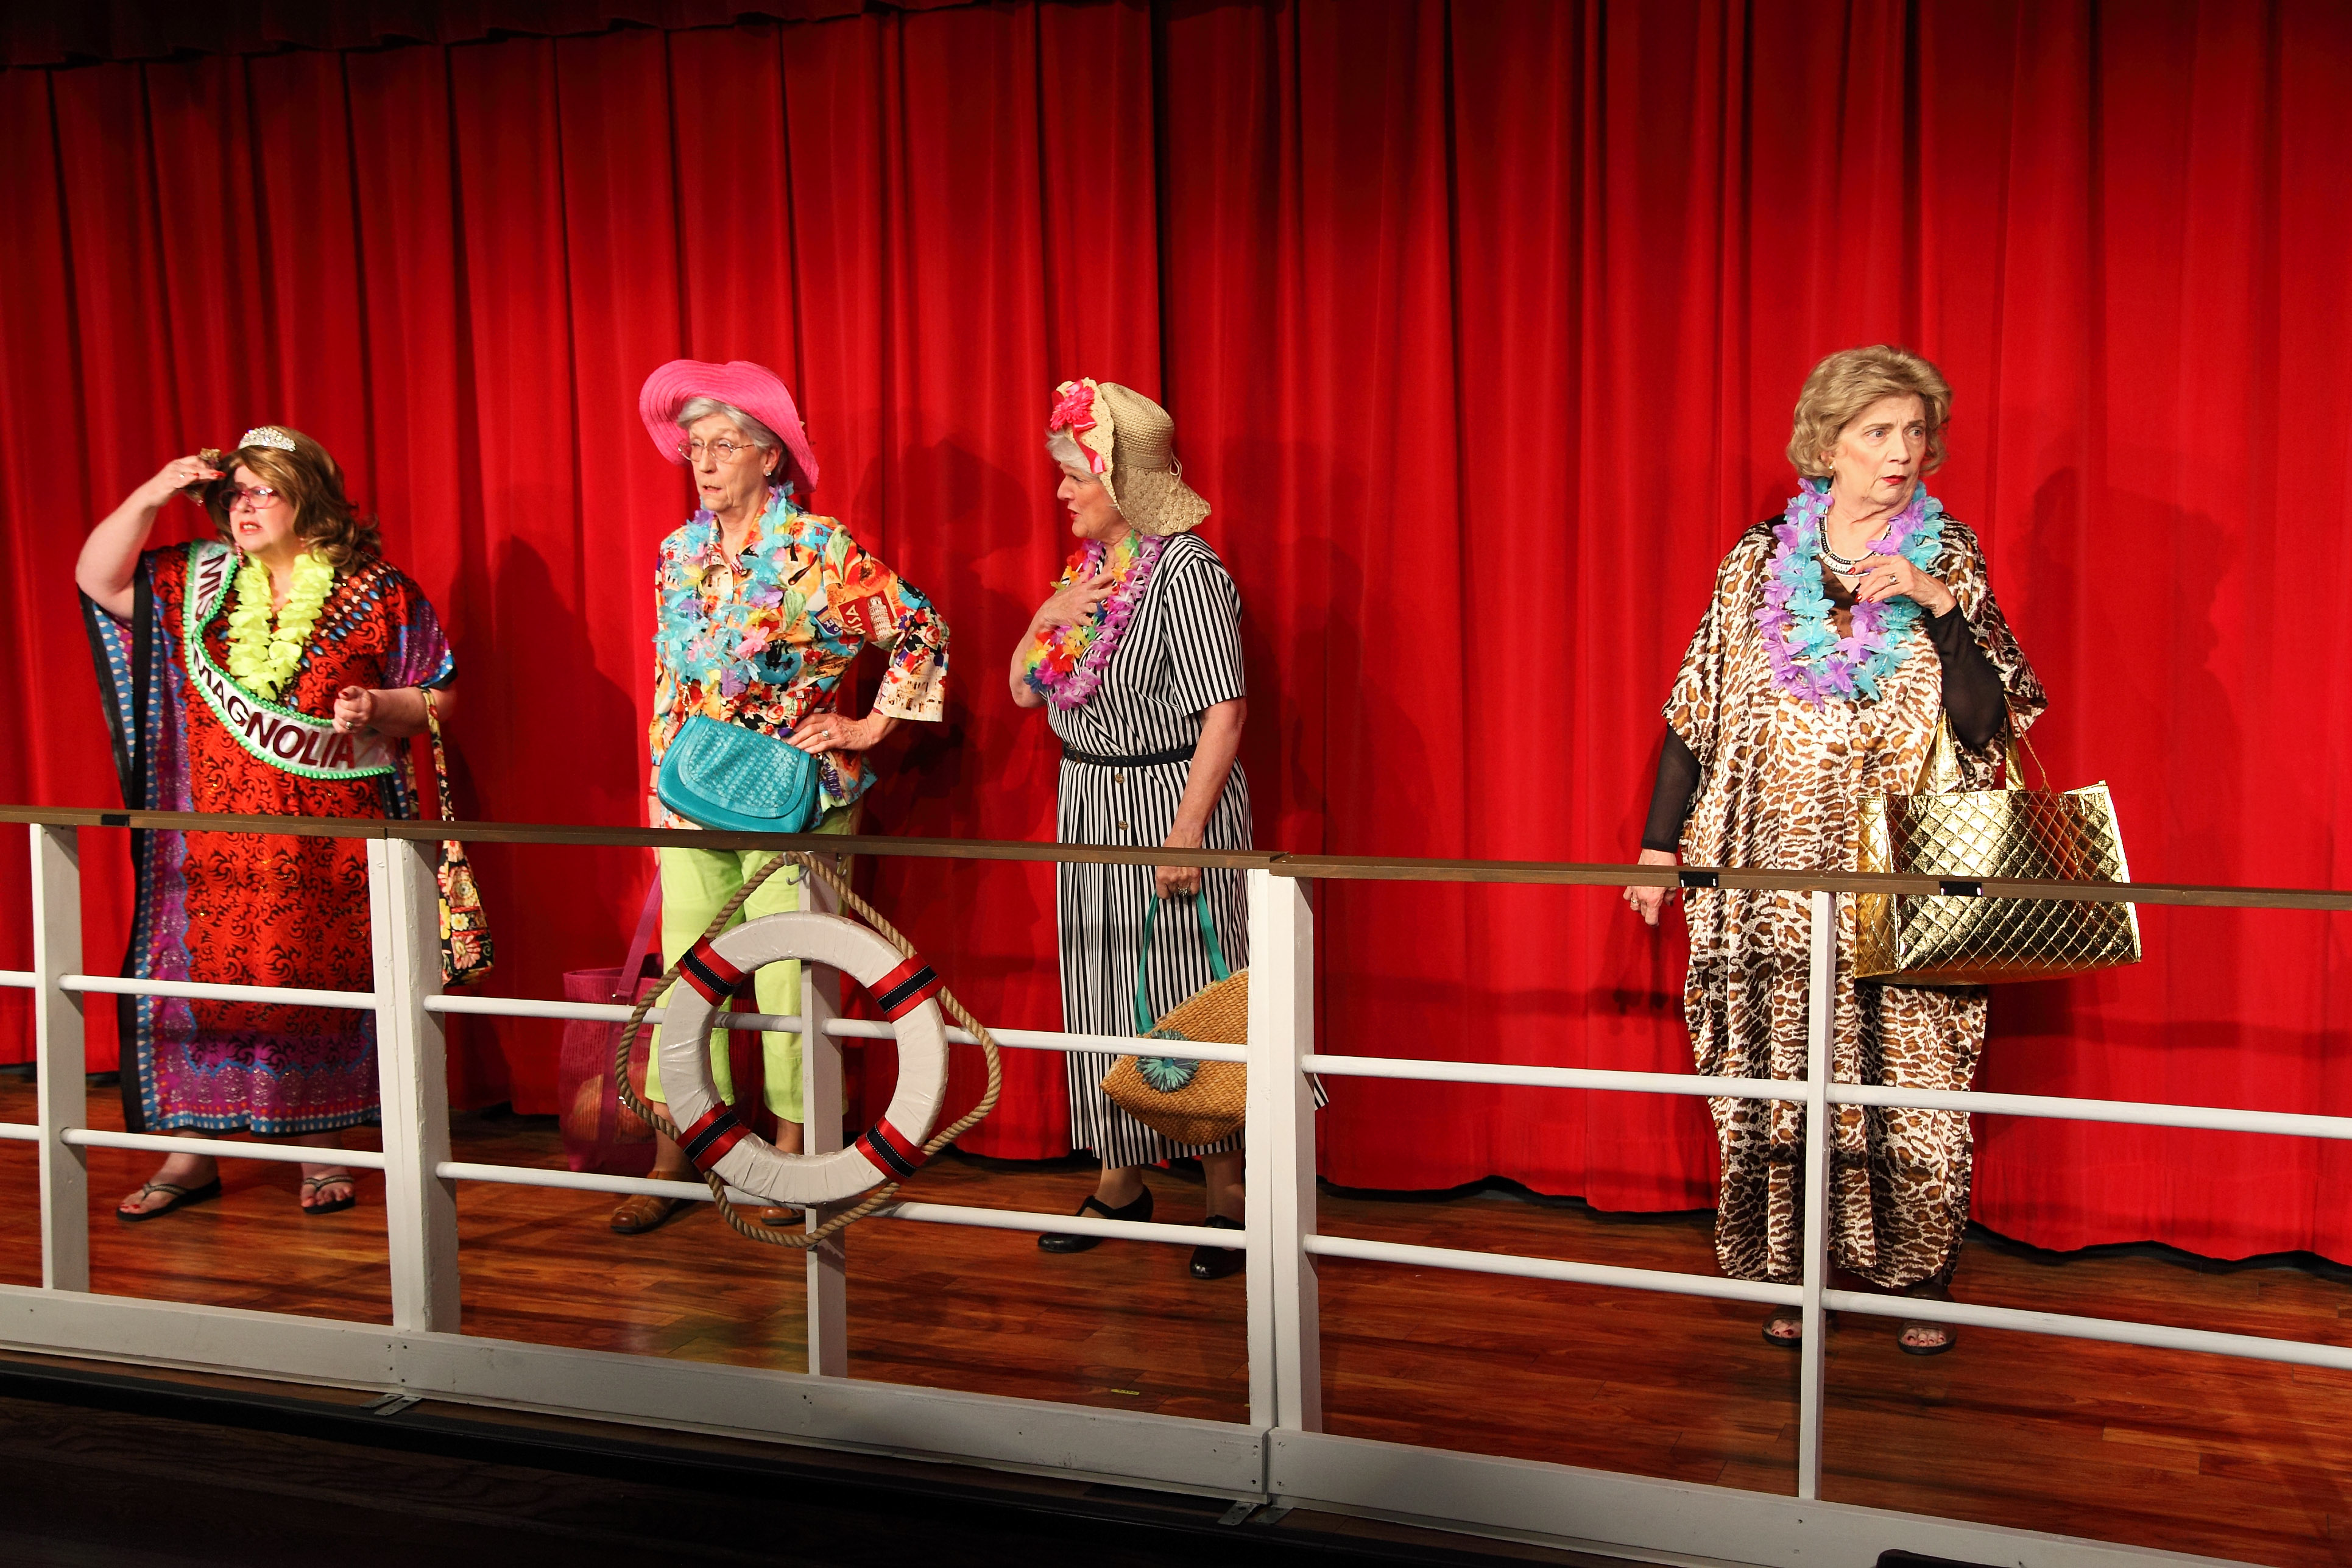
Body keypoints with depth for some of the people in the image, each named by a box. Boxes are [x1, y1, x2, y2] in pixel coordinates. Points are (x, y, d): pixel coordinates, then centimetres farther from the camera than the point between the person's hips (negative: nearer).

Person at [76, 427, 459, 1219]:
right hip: (215, 841, 3)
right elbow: (97, 579, 6)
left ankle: (322, 1151, 16)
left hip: (330, 845, -3)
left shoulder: (374, 593, -1)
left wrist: (376, 706, -18)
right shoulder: (196, 580, 10)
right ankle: (192, 1152, 15)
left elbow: (440, 696, 2)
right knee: (201, 975, 3)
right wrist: (150, 496, -3)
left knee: (320, 983, 3)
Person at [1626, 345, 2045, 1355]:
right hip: (1778, 879, 1)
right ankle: (1794, 1276, 16)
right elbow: (1697, 712, 8)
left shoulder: (1949, 558, 5)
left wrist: (1938, 603, -14)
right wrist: (1661, 844, 5)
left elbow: (1990, 719, -4)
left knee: (1910, 1083, 0)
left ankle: (1920, 1281, 15)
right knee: (1781, 1084, 2)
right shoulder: (1759, 561, 6)